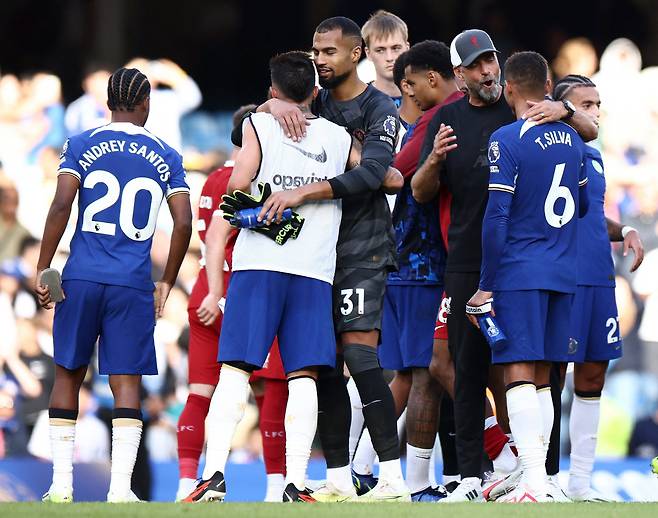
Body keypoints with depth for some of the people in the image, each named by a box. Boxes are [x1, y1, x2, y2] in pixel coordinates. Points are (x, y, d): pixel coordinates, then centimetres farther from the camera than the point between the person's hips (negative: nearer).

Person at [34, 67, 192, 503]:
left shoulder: (81, 146, 4)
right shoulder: (166, 157, 7)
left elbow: (61, 207, -7)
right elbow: (184, 224, 2)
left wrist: (42, 270, -1)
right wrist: (166, 283, 12)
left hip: (82, 278, 0)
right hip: (133, 285, 0)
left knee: (68, 375, 12)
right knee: (127, 383, 1)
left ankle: (62, 483, 10)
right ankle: (120, 487, -9)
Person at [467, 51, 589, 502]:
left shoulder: (507, 141, -11)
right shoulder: (571, 139, 10)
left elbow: (496, 218, -14)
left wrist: (486, 286, -10)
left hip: (519, 274, -6)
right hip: (563, 275, 6)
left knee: (520, 375, -10)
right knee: (542, 377, 12)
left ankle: (534, 481, -20)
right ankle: (536, 477, 13)